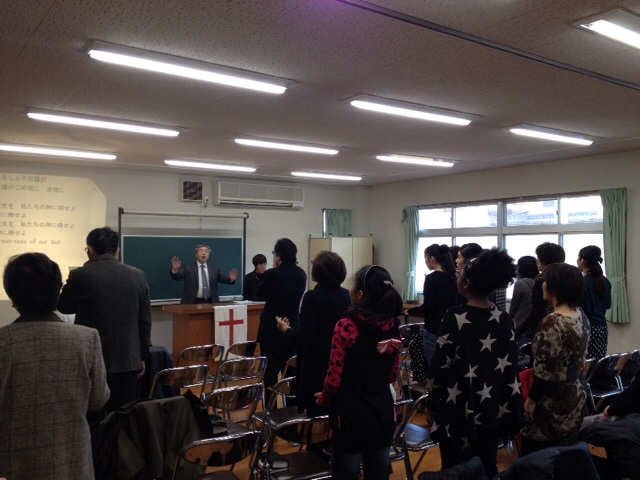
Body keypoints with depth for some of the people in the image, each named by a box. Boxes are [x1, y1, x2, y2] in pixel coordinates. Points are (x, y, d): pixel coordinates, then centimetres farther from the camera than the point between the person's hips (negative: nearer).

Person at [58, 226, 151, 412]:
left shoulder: (80, 275, -9)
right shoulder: (138, 276, 0)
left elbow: (63, 307, 9)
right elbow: (145, 321, 4)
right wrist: (142, 356, 14)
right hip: (127, 361, 2)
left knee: (91, 417, 8)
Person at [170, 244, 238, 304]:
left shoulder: (214, 268, 12)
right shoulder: (188, 268, 5)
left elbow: (224, 278, 4)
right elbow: (177, 276, -7)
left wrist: (231, 279, -19)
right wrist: (175, 270, -30)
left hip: (211, 303, 2)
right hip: (192, 303, -2)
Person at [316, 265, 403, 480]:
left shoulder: (346, 326, -17)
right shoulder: (393, 327, 0)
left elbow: (335, 376, -14)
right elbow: (393, 374, 9)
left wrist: (324, 399, 5)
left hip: (351, 414, -5)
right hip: (383, 413, 5)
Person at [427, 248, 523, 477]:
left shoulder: (455, 317, -15)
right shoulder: (504, 319, -1)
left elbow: (441, 365, -13)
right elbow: (510, 366, 3)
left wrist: (433, 402, 0)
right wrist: (505, 407, 14)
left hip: (459, 410, -5)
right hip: (492, 409, 5)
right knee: (488, 468, 16)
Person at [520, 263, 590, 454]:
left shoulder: (553, 323, -24)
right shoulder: (582, 317, 2)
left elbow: (546, 371, -22)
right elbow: (579, 360, 11)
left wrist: (531, 399, -11)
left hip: (555, 403, -8)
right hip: (577, 396, 9)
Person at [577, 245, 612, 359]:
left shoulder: (583, 283, -15)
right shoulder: (605, 281, 9)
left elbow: (583, 310, -15)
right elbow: (608, 305, 18)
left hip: (589, 328, -8)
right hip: (602, 326, 8)